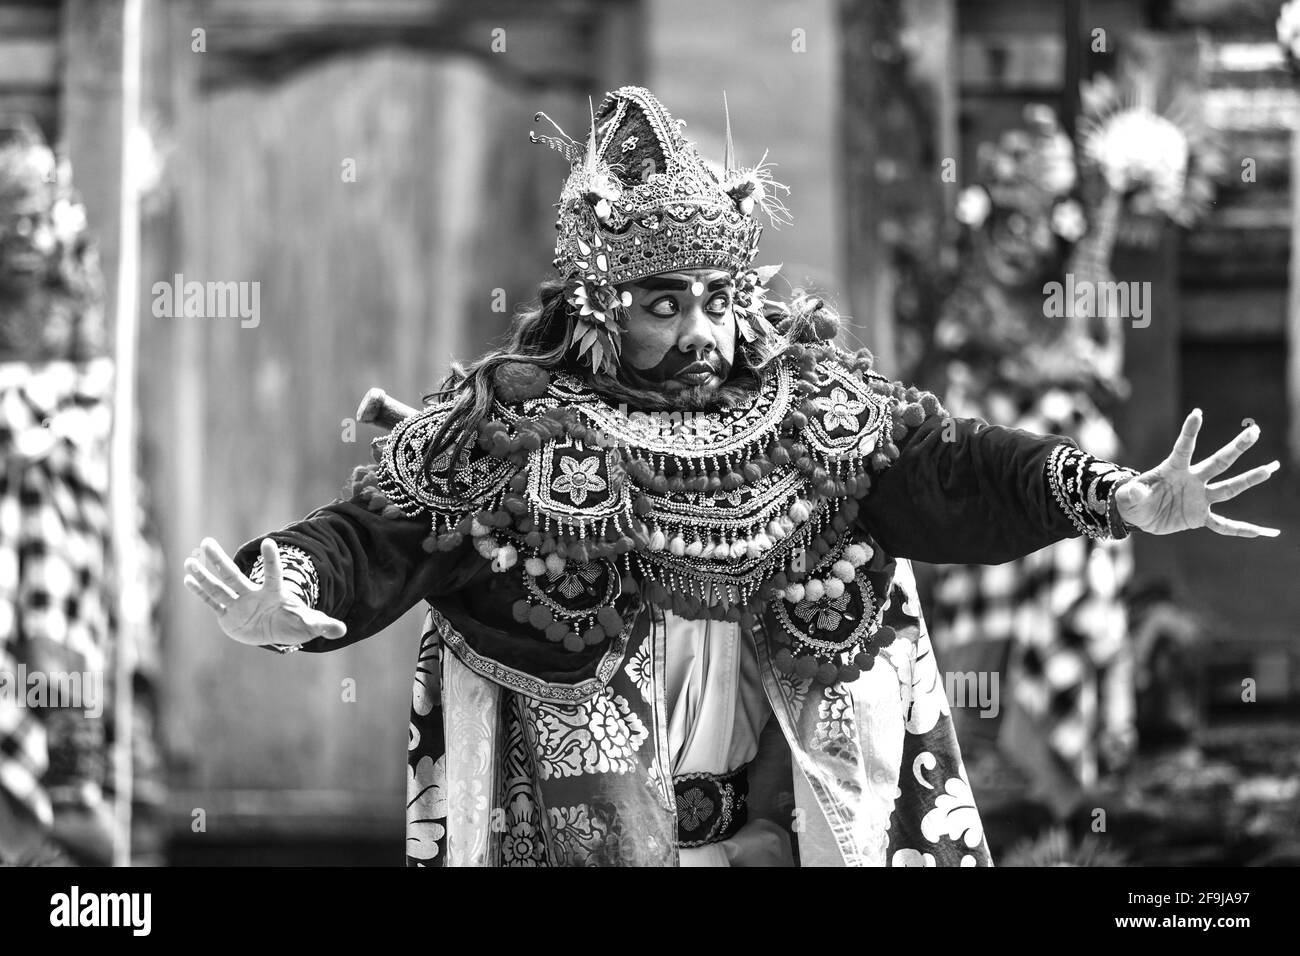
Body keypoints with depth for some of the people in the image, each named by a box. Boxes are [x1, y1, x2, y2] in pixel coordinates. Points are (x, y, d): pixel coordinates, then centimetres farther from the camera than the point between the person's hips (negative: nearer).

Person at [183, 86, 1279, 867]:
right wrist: (284, 595, -35)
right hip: (569, 837, -3)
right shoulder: (509, 428, -10)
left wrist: (1120, 498, -17)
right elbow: (378, 531, -13)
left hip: (778, 827, 3)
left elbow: (947, 467, -3)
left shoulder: (818, 408, -1)